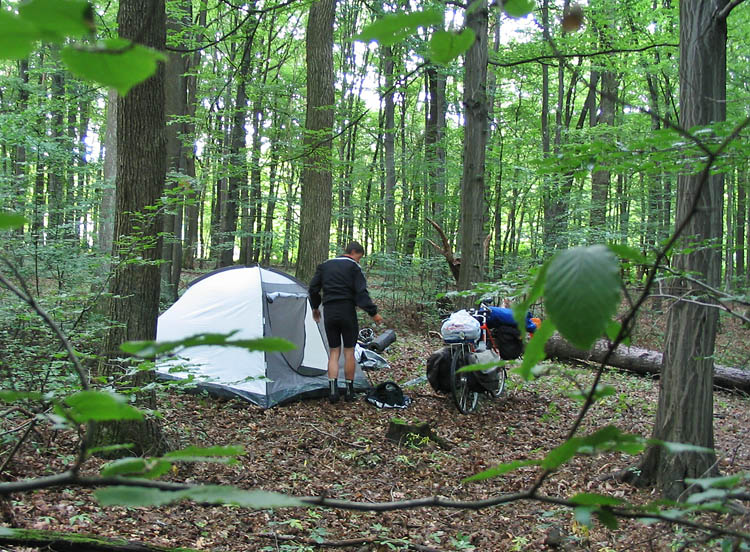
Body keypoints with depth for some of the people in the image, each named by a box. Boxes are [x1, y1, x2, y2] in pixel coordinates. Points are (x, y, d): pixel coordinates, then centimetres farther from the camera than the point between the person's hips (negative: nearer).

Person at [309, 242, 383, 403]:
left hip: (329, 312, 4)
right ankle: (349, 391, 10)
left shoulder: (324, 266, 13)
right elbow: (361, 292, -12)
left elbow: (313, 288, 14)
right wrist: (373, 313, -10)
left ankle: (332, 389, -7)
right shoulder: (354, 267, -3)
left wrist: (315, 307, 27)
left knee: (334, 351, 8)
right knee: (349, 351, 6)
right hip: (347, 312, -4)